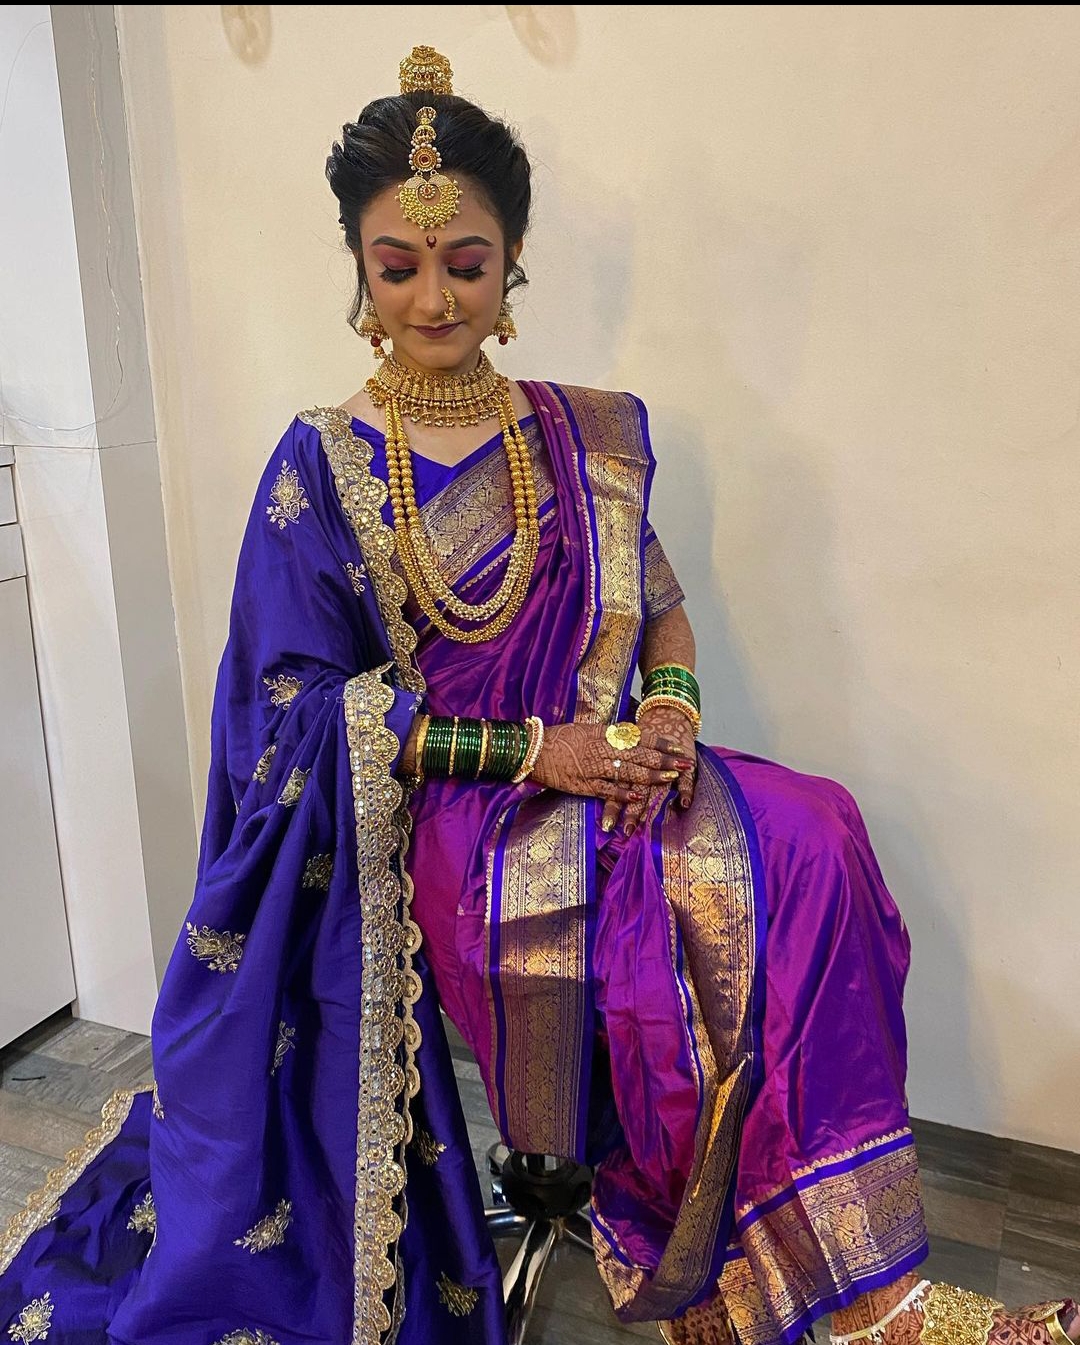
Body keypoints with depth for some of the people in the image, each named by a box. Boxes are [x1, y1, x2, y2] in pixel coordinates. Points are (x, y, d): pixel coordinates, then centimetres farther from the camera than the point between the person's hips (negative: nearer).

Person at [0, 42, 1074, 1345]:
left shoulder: (591, 435, 9)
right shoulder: (323, 464, -1)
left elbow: (658, 605, 15)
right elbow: (305, 707, -5)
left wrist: (669, 707, -8)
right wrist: (530, 750, -14)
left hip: (613, 771, 4)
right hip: (449, 818, -4)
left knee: (807, 841, -24)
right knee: (675, 911, -29)